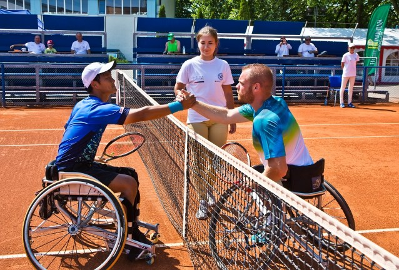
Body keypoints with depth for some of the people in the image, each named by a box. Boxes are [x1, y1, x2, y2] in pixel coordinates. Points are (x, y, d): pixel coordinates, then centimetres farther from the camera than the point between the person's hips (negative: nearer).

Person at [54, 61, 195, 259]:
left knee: (131, 174, 9)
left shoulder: (84, 104, 10)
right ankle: (127, 239, -2)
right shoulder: (99, 109, -21)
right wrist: (180, 105, -28)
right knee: (129, 183, -19)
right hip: (72, 171, -10)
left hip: (80, 164, 10)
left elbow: (70, 132, 21)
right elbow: (142, 114, -29)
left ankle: (132, 230, 16)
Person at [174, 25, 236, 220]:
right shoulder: (189, 65, -1)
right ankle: (202, 201, 13)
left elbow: (228, 94, 7)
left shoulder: (223, 65, 4)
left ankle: (210, 190, 34)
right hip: (197, 118, -1)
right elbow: (178, 88, 5)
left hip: (219, 118, 2)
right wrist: (180, 95, -19)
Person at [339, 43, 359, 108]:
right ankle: (341, 102, 7)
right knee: (343, 87, 1)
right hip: (346, 74, -5)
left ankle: (349, 102, 18)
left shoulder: (356, 55, 4)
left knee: (351, 88, 10)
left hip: (353, 74, 5)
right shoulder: (345, 55, -9)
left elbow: (356, 63, 16)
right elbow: (342, 65, -4)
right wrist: (346, 69, 4)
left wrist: (352, 68, 9)